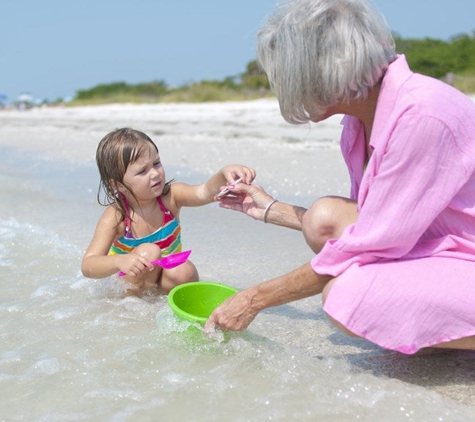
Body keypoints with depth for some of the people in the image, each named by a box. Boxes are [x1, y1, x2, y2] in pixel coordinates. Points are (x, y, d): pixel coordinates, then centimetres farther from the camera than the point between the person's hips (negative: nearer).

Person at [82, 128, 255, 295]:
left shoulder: (170, 197, -19)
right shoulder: (115, 217, -24)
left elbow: (205, 193, -39)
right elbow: (88, 266, -30)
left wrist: (224, 173, -60)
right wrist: (120, 261, -50)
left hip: (164, 279, 2)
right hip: (128, 282, -2)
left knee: (184, 271, -29)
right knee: (148, 252, -30)